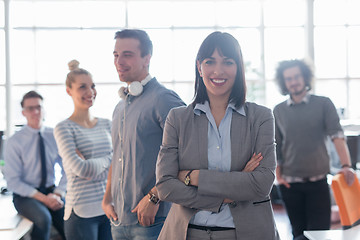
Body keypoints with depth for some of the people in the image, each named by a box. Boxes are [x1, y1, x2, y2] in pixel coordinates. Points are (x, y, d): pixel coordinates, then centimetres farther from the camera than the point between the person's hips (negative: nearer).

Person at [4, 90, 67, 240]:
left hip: (51, 191, 3)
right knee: (43, 218, -34)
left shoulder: (54, 136, 4)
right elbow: (12, 182, -7)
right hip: (26, 196, -3)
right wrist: (43, 198, -16)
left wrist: (58, 194, -11)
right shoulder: (14, 142, -5)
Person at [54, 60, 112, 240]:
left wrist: (91, 164, -9)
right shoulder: (64, 128, -4)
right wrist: (107, 160, -2)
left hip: (109, 207, 5)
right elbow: (80, 169, -15)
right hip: (82, 212, -5)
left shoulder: (106, 125, 12)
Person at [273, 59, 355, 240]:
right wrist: (278, 175, 0)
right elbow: (275, 147, 11)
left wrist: (346, 165, -24)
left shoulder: (323, 104, 0)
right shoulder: (278, 111, 7)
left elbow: (337, 135, -10)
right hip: (290, 184, 2)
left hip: (318, 182, -2)